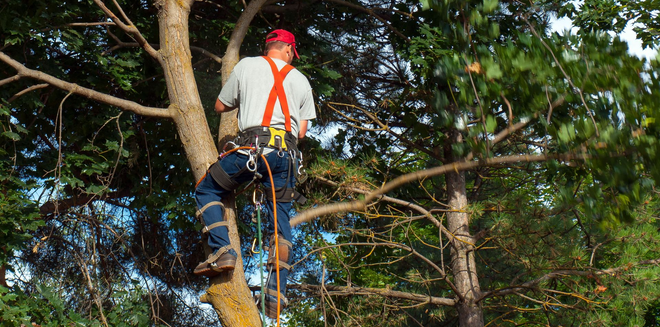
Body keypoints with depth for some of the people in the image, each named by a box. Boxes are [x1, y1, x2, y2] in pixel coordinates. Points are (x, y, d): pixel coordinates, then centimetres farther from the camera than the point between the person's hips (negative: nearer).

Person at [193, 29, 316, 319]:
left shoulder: (246, 65, 14)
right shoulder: (301, 80, 20)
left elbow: (220, 107, 23)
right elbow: (302, 132, 17)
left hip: (253, 145, -3)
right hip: (287, 153, 3)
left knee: (207, 190, 16)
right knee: (280, 224, 8)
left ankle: (222, 250, -3)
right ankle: (275, 295, 2)